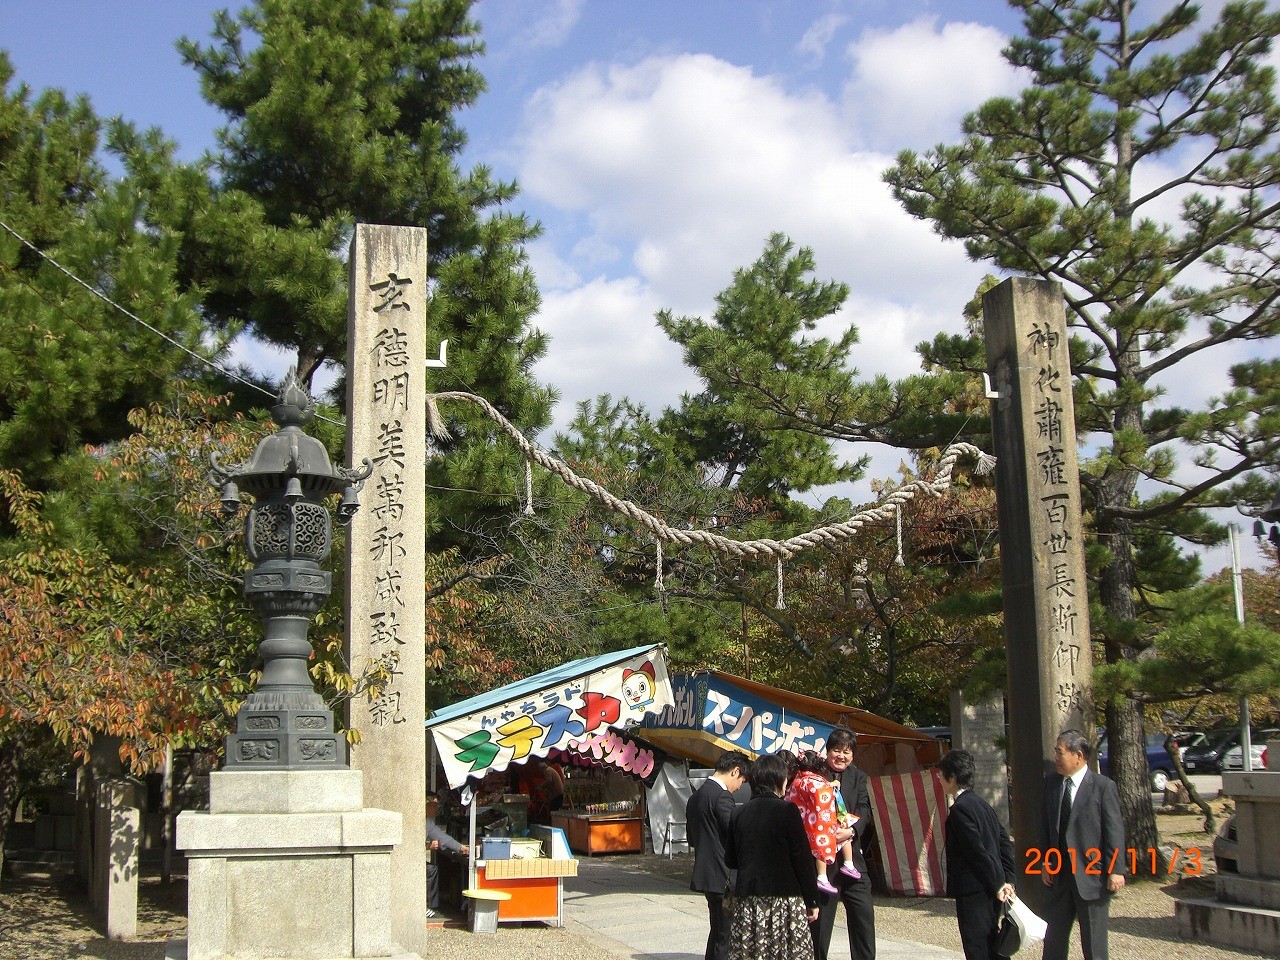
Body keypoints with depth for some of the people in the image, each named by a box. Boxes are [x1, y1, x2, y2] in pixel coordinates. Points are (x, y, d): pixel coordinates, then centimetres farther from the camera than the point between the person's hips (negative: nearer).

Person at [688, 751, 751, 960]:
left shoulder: (696, 796, 14)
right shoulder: (722, 796, -16)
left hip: (705, 873, 10)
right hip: (722, 876, -10)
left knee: (718, 931, 20)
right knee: (725, 935, -5)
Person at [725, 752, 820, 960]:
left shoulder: (740, 813, 5)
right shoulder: (787, 810, -8)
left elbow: (732, 860, 11)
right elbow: (802, 859, -7)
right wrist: (812, 901, 0)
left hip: (746, 899, 5)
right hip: (783, 897, -5)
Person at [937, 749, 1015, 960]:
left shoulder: (960, 809, -16)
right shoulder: (981, 803, 13)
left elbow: (978, 852, -20)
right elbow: (1004, 842, 14)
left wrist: (998, 885, -14)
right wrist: (1007, 879, 9)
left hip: (974, 893, -10)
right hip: (990, 892, 10)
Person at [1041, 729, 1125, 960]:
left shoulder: (1103, 786, -10)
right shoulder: (1051, 783, 6)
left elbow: (1114, 831, -10)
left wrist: (1115, 870, -13)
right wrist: (1045, 862, 7)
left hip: (1092, 875, -5)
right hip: (1059, 875, 5)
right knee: (1053, 938, 11)